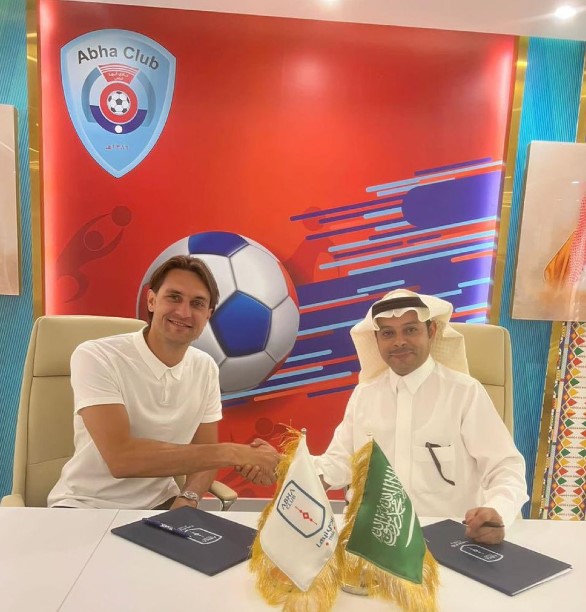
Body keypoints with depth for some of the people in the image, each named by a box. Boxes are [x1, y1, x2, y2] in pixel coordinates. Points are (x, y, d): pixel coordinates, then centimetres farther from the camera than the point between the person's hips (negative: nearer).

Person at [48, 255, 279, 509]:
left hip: (159, 505, 4)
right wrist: (231, 453, -29)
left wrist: (188, 499, -18)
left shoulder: (206, 369, -3)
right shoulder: (96, 357, -19)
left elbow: (204, 454, 4)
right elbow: (121, 457, -30)